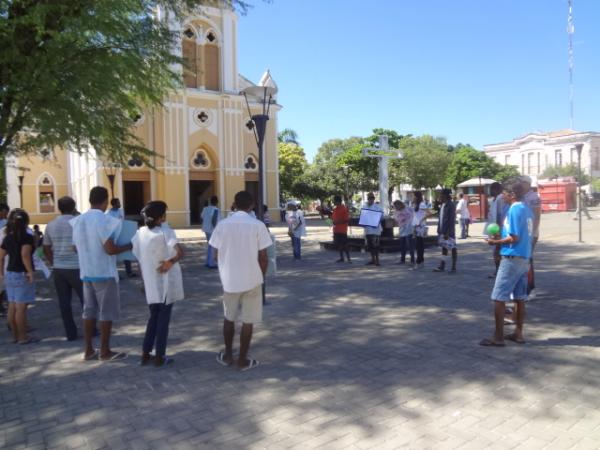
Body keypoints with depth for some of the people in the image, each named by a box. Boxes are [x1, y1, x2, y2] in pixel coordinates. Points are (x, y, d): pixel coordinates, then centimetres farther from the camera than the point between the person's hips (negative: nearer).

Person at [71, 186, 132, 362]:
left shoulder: (78, 220, 6)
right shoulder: (104, 220, -17)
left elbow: (77, 247, 14)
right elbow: (110, 249, -21)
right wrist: (129, 246, -6)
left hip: (86, 272, 7)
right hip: (104, 273, -7)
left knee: (89, 311, 13)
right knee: (107, 312, 3)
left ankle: (89, 350, 20)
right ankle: (105, 351, 10)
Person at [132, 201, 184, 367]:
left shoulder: (140, 233, 2)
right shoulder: (164, 231, -13)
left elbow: (139, 260, 8)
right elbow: (180, 252, -29)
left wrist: (144, 281, 16)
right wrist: (170, 262, -19)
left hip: (150, 282, 5)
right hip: (166, 281, -5)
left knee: (153, 317, 19)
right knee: (163, 318, 7)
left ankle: (145, 354, 22)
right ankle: (160, 357, 13)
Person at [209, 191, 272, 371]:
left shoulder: (222, 224, -3)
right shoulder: (258, 225, -10)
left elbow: (216, 255, 2)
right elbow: (263, 257, -9)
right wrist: (261, 275, 8)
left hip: (229, 279, 3)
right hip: (251, 279, -2)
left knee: (229, 318, 19)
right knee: (248, 320, 9)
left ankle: (227, 355, 30)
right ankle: (243, 359, 17)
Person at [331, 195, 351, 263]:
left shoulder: (344, 208, -12)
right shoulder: (335, 209, 11)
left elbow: (347, 219, -16)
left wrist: (338, 222, -19)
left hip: (342, 230, -8)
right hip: (336, 230, 8)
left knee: (344, 245, -6)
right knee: (338, 244, 11)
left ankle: (348, 258, 1)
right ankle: (341, 258, 20)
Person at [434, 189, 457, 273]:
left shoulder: (451, 205, -16)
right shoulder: (442, 205, 10)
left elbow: (452, 220, -19)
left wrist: (447, 232, -22)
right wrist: (439, 230, 12)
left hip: (448, 231, -9)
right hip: (442, 230, 9)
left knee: (452, 248, 2)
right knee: (444, 247, 14)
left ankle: (453, 267, 11)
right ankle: (442, 266, 21)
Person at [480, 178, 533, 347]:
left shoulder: (514, 209, -16)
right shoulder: (527, 210, 12)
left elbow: (514, 238, -19)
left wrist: (496, 241, -6)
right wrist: (501, 236, 15)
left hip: (512, 259, -9)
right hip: (524, 259, 9)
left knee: (498, 298, -4)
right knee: (519, 298, 13)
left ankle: (498, 337, 1)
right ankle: (518, 333, 21)